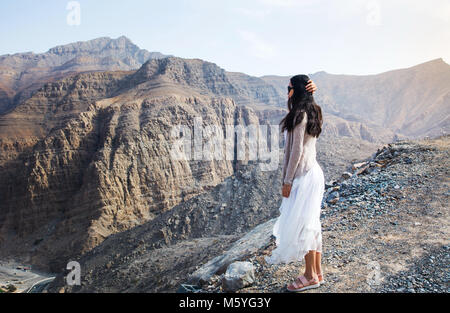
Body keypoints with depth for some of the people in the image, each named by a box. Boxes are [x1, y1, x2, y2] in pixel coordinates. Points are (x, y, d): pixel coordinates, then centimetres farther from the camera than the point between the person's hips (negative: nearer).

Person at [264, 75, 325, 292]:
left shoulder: (299, 115, -15)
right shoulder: (312, 113, 12)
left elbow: (297, 150, -18)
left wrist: (287, 181, -14)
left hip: (304, 175, -10)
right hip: (314, 172, 10)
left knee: (301, 224, -2)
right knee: (311, 223, 14)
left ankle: (310, 276, 8)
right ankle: (317, 272, 23)